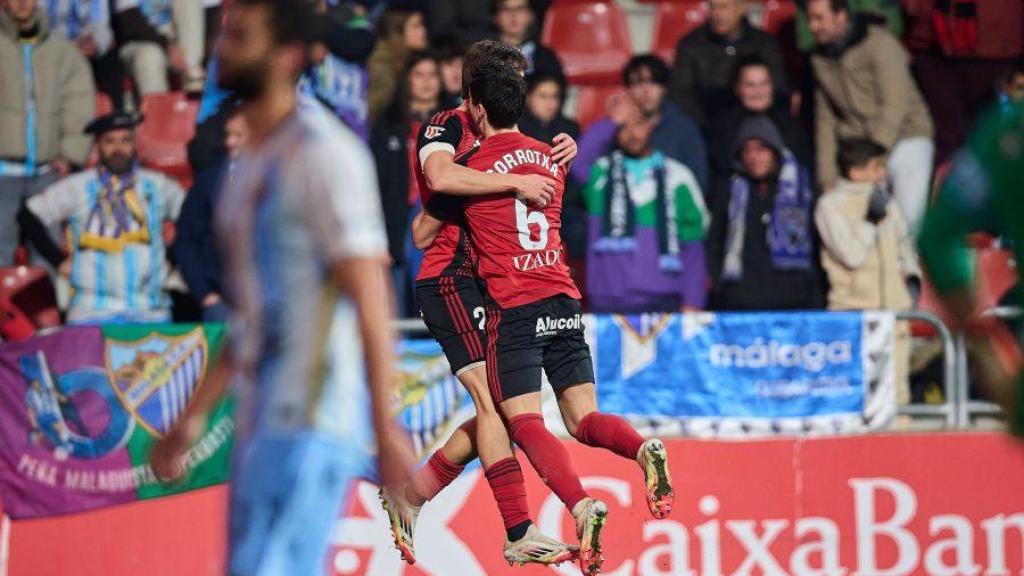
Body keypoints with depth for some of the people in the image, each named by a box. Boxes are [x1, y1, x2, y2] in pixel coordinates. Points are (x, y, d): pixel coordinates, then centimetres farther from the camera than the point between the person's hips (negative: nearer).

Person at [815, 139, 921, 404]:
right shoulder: (831, 204, -4)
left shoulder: (886, 201, 15)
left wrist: (912, 274, 14)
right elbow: (851, 255, -12)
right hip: (854, 308, -6)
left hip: (894, 302, 6)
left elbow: (903, 241, 29)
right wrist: (871, 221, -10)